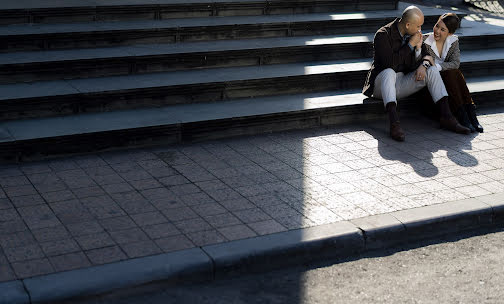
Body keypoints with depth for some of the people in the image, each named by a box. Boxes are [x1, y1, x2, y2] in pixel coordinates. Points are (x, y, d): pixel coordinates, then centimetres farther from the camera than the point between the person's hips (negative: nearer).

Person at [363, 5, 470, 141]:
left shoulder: (414, 34, 5)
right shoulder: (383, 35, -16)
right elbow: (390, 63, -27)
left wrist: (424, 64, -17)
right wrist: (410, 45, -22)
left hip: (401, 84, 6)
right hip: (381, 82, -6)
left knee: (432, 70, -11)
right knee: (389, 72, -38)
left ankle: (446, 117, -16)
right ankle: (394, 124, -49)